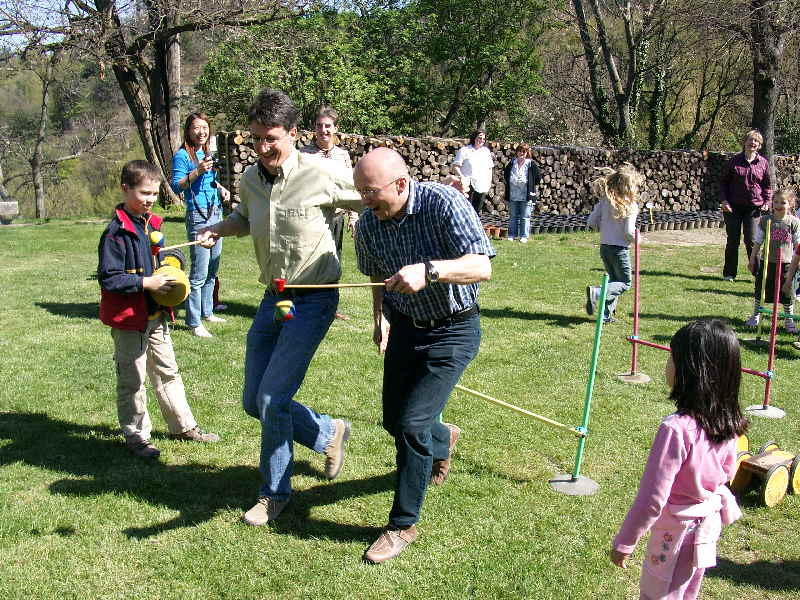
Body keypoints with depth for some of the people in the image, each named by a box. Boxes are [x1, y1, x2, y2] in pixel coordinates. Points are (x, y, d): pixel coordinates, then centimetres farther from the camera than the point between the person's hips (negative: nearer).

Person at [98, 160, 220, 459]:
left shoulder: (151, 224, 7)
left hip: (155, 314, 8)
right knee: (132, 379, 5)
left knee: (167, 371, 18)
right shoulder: (116, 233, -19)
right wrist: (146, 282, -25)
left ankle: (183, 425, 30)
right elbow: (108, 278, -21)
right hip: (129, 320, -8)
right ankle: (136, 436, 17)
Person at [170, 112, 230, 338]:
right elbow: (177, 186, -14)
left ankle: (207, 312, 29)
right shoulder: (182, 155, -7)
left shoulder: (207, 153, 15)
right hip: (198, 216, -8)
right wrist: (198, 171, -24)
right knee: (199, 273, -9)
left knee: (212, 270, 16)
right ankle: (194, 323, -3)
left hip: (216, 213, 9)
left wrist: (221, 189, 10)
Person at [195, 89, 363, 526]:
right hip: (273, 297, 7)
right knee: (254, 402, 10)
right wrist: (219, 228, 3)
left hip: (314, 300, -7)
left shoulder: (323, 175, -17)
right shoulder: (250, 181, 1)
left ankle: (275, 492, 12)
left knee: (273, 397, -11)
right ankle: (330, 434, 34)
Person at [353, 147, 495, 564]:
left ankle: (403, 524, 6)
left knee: (412, 424, -13)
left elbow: (481, 267, -33)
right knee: (393, 420, 14)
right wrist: (381, 318, -2)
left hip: (453, 330, -6)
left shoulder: (443, 203, -24)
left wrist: (428, 270, -48)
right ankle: (443, 439, 51)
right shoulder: (368, 224, -7)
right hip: (404, 325, 6)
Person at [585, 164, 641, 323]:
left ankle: (606, 315, 17)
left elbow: (591, 222, -1)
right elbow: (629, 231, -21)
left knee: (614, 280, 20)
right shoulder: (631, 206, -16)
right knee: (625, 283, 8)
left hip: (604, 246, 6)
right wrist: (635, 238, 0)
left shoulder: (605, 200, -1)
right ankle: (596, 292, -15)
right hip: (620, 249, -6)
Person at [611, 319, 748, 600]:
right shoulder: (727, 422, -9)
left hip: (676, 531, -7)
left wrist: (623, 542, -15)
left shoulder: (676, 428, -31)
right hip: (709, 523, 7)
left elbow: (652, 497, -26)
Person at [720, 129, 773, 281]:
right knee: (733, 241, 5)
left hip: (754, 207, 0)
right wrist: (723, 200, -7)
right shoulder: (734, 161, 1)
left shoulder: (763, 163, 4)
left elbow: (768, 186, 11)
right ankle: (729, 273, 15)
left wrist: (767, 202, -2)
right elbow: (723, 182, 6)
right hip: (733, 206, 0)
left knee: (751, 241, -2)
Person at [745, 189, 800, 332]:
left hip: (786, 263, -1)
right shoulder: (765, 220, -1)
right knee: (761, 290, 11)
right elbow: (757, 242, 5)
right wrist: (752, 260, 6)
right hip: (767, 262, 1)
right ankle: (756, 316, 28)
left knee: (787, 293, 6)